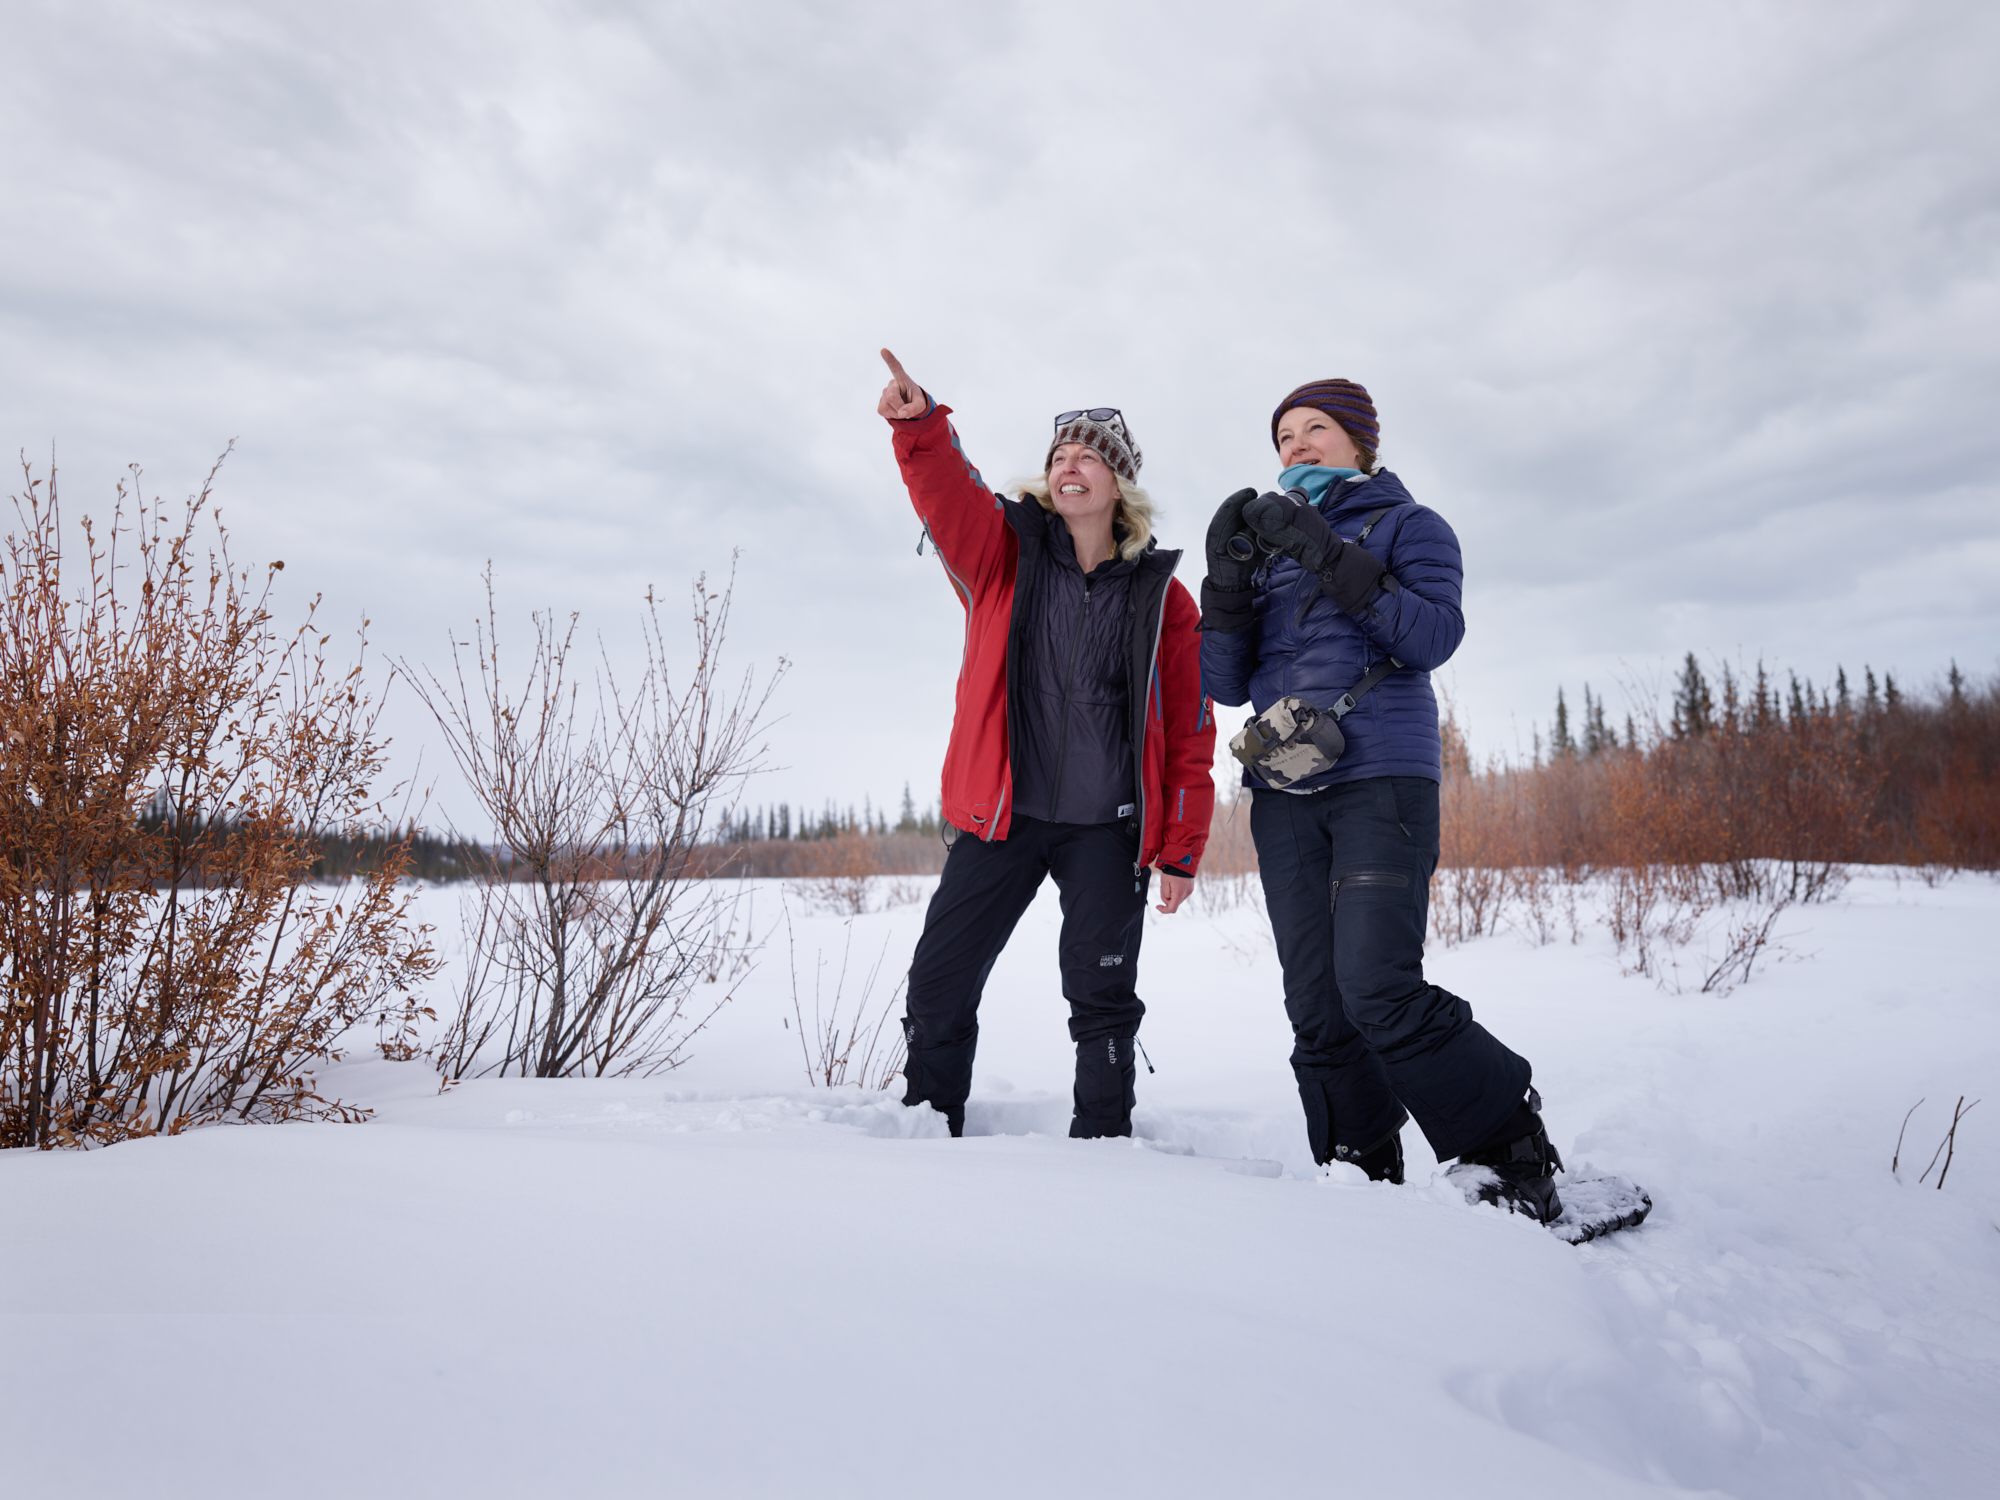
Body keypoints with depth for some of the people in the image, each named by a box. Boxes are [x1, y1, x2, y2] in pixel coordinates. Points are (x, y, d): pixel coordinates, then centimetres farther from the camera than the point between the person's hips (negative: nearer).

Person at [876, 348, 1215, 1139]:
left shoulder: (1162, 596, 2)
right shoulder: (1004, 554, 4)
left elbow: (1189, 733, 4)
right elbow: (948, 494, -17)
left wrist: (1181, 851, 1)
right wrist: (919, 425, -38)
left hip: (1107, 828, -1)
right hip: (1000, 814, 1)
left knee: (1101, 995, 4)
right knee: (939, 982, 3)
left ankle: (1103, 1136, 21)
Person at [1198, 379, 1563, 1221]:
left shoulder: (1407, 525, 10)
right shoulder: (1270, 544, 20)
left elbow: (1434, 635, -9)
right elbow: (1225, 685, 11)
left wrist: (1328, 557, -15)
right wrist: (1227, 579, -3)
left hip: (1381, 779, -4)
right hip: (1284, 795, 5)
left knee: (1379, 989, -17)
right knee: (1316, 1006, -1)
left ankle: (1516, 1159, 0)